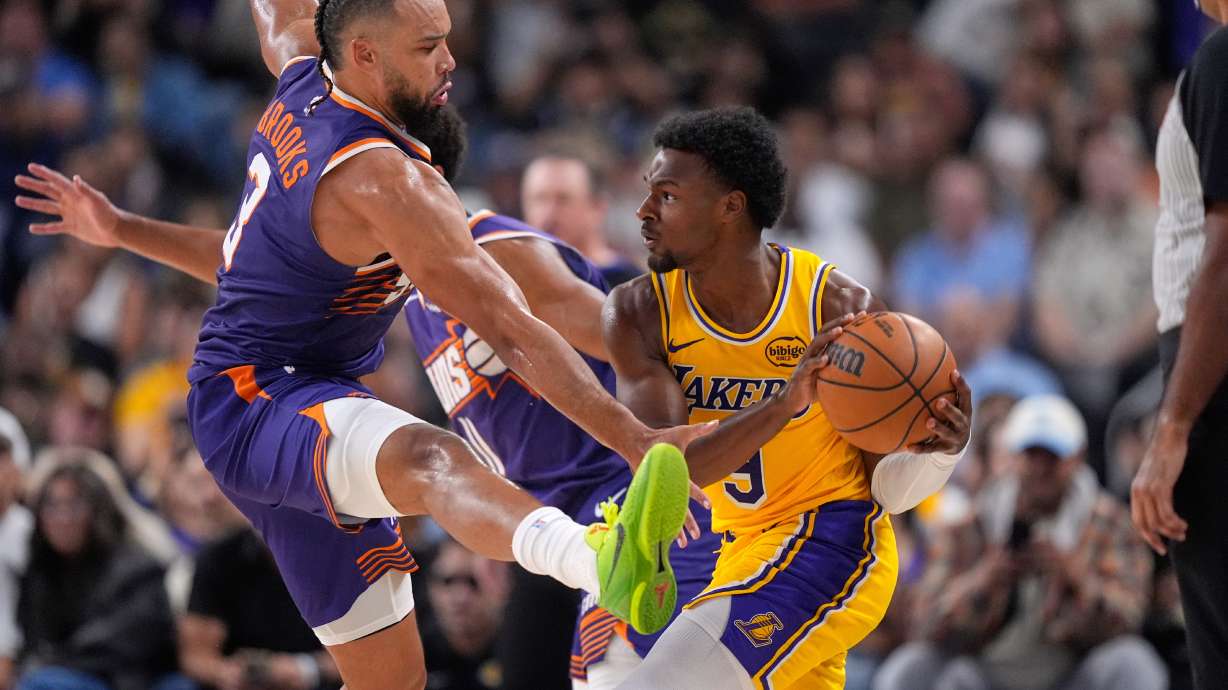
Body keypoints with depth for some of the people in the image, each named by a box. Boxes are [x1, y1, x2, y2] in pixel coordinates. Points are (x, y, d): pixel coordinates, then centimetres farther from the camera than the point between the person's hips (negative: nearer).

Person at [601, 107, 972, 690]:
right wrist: (785, 403, -39)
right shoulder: (639, 312, -11)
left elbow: (886, 487, -8)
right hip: (743, 551, 6)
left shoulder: (843, 309, -18)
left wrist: (938, 450, -32)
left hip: (833, 546, -6)